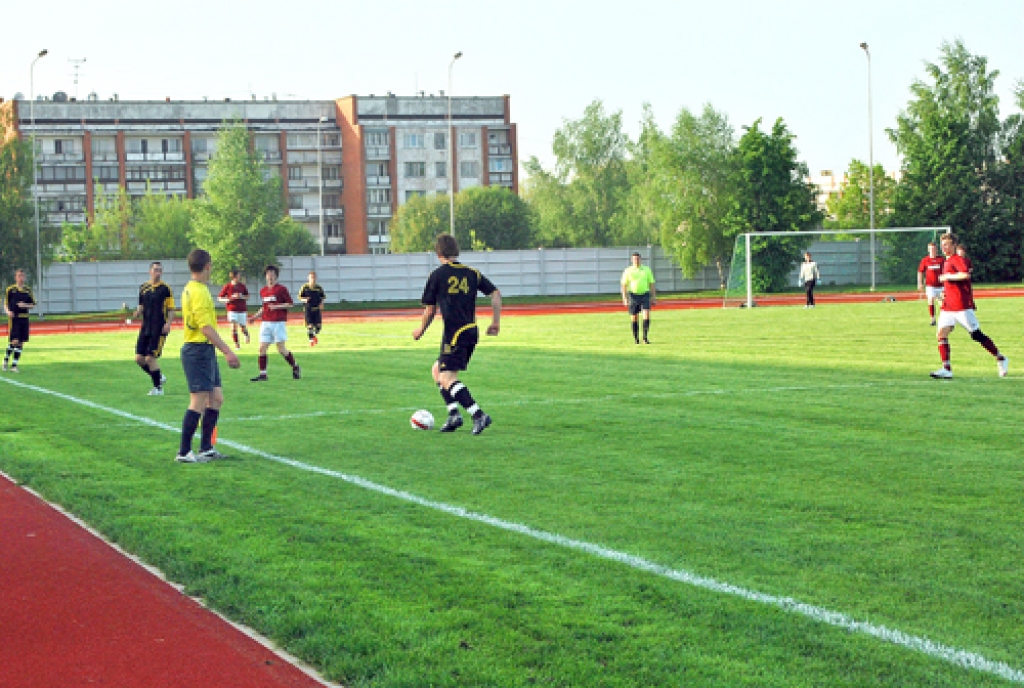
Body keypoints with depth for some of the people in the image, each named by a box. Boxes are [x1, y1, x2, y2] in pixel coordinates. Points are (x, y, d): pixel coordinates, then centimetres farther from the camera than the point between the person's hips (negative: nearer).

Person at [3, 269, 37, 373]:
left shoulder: (28, 290, 10)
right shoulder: (10, 289, 1)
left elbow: (33, 305, 12)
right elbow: (5, 304, 3)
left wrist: (25, 305, -8)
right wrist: (8, 311, -16)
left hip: (24, 318, 4)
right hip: (14, 318, -4)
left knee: (21, 342, 3)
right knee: (14, 341, -13)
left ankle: (14, 365, 9)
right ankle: (6, 359, 11)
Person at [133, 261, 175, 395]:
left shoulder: (165, 288, -4)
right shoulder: (143, 288, 10)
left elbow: (171, 309, -3)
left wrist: (168, 323, -17)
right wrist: (137, 313, -3)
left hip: (159, 329, -6)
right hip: (145, 327, 6)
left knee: (150, 358, -10)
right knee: (139, 358, 3)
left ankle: (158, 388, 5)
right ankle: (159, 377, 24)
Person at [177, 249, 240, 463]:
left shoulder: (192, 289, 16)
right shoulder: (199, 292, -16)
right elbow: (206, 327, -22)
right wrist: (227, 351, -23)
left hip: (205, 351, 10)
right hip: (198, 350, -10)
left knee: (216, 399, 12)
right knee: (199, 402, -9)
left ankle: (206, 448, 18)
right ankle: (184, 452, -5)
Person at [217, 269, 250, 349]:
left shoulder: (242, 286, 1)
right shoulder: (227, 286, -5)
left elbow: (247, 297, 9)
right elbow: (219, 298, 0)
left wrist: (241, 297, -12)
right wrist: (227, 299, -19)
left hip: (242, 310, 2)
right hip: (232, 310, -2)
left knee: (243, 327, 9)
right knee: (234, 326, -14)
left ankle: (247, 335, 44)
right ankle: (236, 344, -4)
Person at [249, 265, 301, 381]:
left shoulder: (282, 289, -3)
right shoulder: (263, 291, 14)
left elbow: (290, 304, -4)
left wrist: (277, 306, -15)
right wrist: (256, 316, 13)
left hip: (279, 323, -6)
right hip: (266, 323, 6)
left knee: (281, 349, -6)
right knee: (262, 348, -2)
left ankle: (295, 367, 16)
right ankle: (262, 374, 1)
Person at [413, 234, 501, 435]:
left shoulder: (437, 275, -4)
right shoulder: (471, 273, 11)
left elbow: (430, 310, 0)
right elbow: (495, 293, 5)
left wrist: (420, 330, 17)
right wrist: (496, 322, 13)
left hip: (454, 333, -7)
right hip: (472, 331, 7)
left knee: (447, 378, -8)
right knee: (437, 370, 19)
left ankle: (479, 415, -21)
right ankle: (453, 413, 10)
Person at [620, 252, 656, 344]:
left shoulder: (646, 269, 8)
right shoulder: (628, 271, 3)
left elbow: (651, 284, 11)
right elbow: (624, 285, 4)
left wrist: (653, 297, 5)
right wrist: (624, 298, -5)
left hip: (645, 294, 0)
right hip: (633, 295, 0)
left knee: (646, 315, -15)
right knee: (634, 318, 3)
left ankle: (645, 338, -11)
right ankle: (636, 338, 16)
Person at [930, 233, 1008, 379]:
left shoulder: (957, 259, -10)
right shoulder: (947, 262, 18)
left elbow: (966, 275, -29)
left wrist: (947, 276, -19)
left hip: (962, 306, -9)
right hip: (948, 306, 9)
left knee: (976, 335, -2)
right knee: (941, 333, -6)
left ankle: (1001, 359, 13)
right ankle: (946, 369, -8)